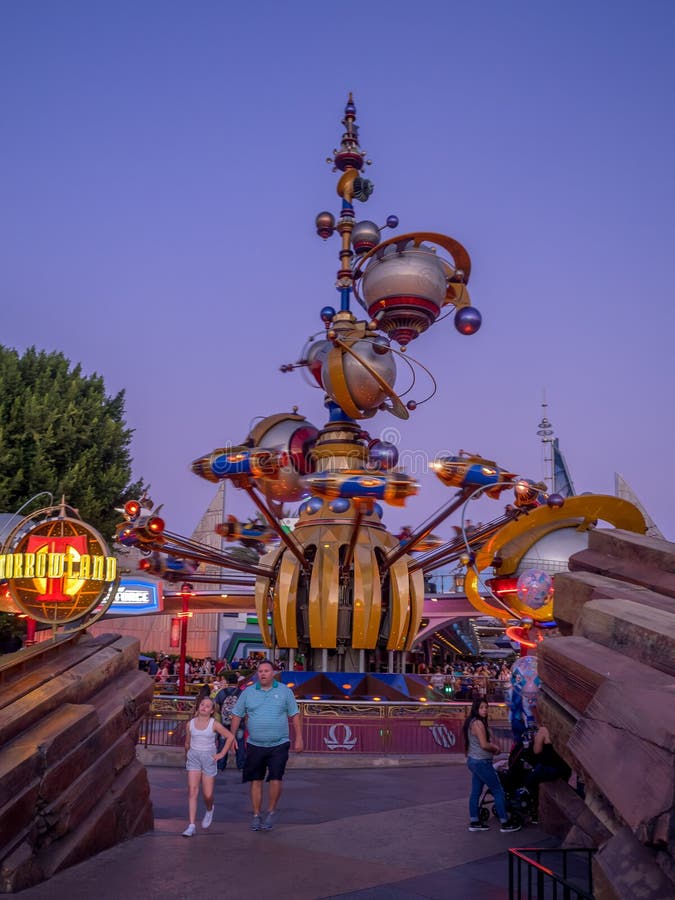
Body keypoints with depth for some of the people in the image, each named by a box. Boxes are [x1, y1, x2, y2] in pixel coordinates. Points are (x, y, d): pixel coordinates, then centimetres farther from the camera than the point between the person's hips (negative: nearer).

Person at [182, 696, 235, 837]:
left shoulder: (214, 724, -4)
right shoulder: (190, 724, 2)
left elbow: (230, 737, 0)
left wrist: (222, 754, -2)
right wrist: (187, 758, 21)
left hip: (209, 758, -1)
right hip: (193, 757, 1)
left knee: (208, 795, 2)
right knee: (192, 790, -11)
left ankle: (209, 810, 37)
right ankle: (191, 825, -9)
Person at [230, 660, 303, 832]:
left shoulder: (285, 691, 2)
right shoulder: (248, 692, 5)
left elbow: (294, 715, 5)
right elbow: (237, 715, 10)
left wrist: (298, 739, 0)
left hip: (279, 745, -1)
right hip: (255, 745, 2)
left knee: (276, 779, -7)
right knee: (256, 781, 7)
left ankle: (271, 811, 15)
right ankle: (256, 815, 22)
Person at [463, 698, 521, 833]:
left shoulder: (471, 722, 10)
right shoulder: (478, 723, -20)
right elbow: (484, 745, -23)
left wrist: (491, 746, 9)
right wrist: (495, 748, -4)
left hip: (473, 760, 9)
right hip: (481, 762, -9)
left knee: (476, 792, 13)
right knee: (498, 791, 0)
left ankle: (474, 822, 18)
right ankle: (505, 823, 5)